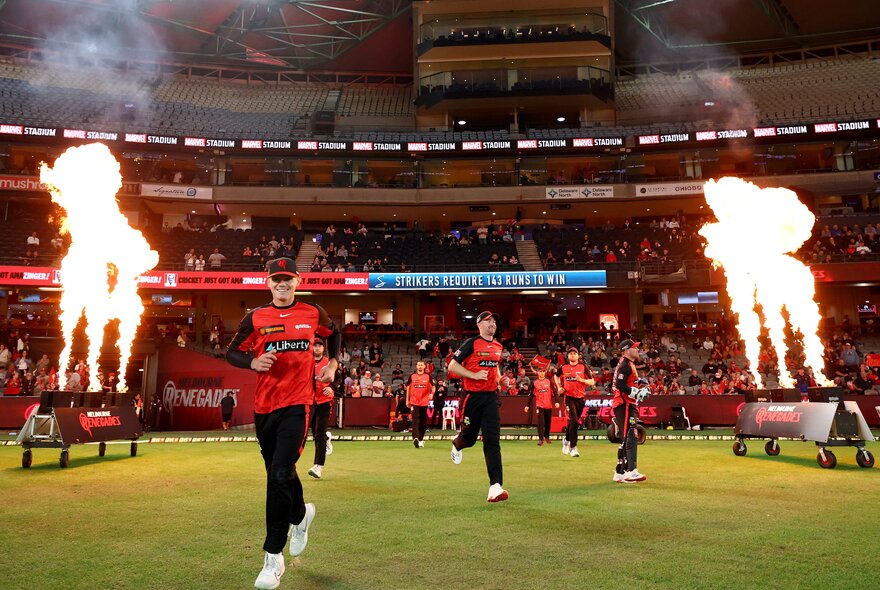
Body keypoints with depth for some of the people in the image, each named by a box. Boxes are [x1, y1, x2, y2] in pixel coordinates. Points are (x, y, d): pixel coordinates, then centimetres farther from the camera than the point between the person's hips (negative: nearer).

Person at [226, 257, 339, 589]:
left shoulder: (313, 313, 4)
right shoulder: (256, 318, 3)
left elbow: (332, 333, 23)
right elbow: (232, 352, 8)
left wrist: (332, 364, 9)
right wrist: (253, 362, -12)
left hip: (297, 403, -3)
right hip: (264, 405, 3)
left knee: (280, 475, -15)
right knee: (278, 472, 16)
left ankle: (273, 558, -6)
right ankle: (300, 515, 47)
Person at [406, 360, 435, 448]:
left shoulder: (428, 376, 3)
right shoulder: (412, 376, 5)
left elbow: (433, 386, 3)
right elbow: (408, 387, 14)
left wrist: (432, 394, -17)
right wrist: (407, 400, 12)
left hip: (424, 402, 1)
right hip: (414, 402, -1)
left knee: (423, 422, 8)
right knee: (415, 420, -13)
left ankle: (421, 439, 22)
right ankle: (415, 438, -25)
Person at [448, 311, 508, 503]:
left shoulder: (498, 346, 11)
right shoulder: (471, 343, -8)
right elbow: (452, 366, -10)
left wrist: (500, 378, 10)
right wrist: (474, 375, -20)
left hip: (491, 397, 4)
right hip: (472, 397, -4)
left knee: (492, 440, -8)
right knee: (469, 438, 11)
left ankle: (495, 486, -13)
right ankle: (457, 444, 50)